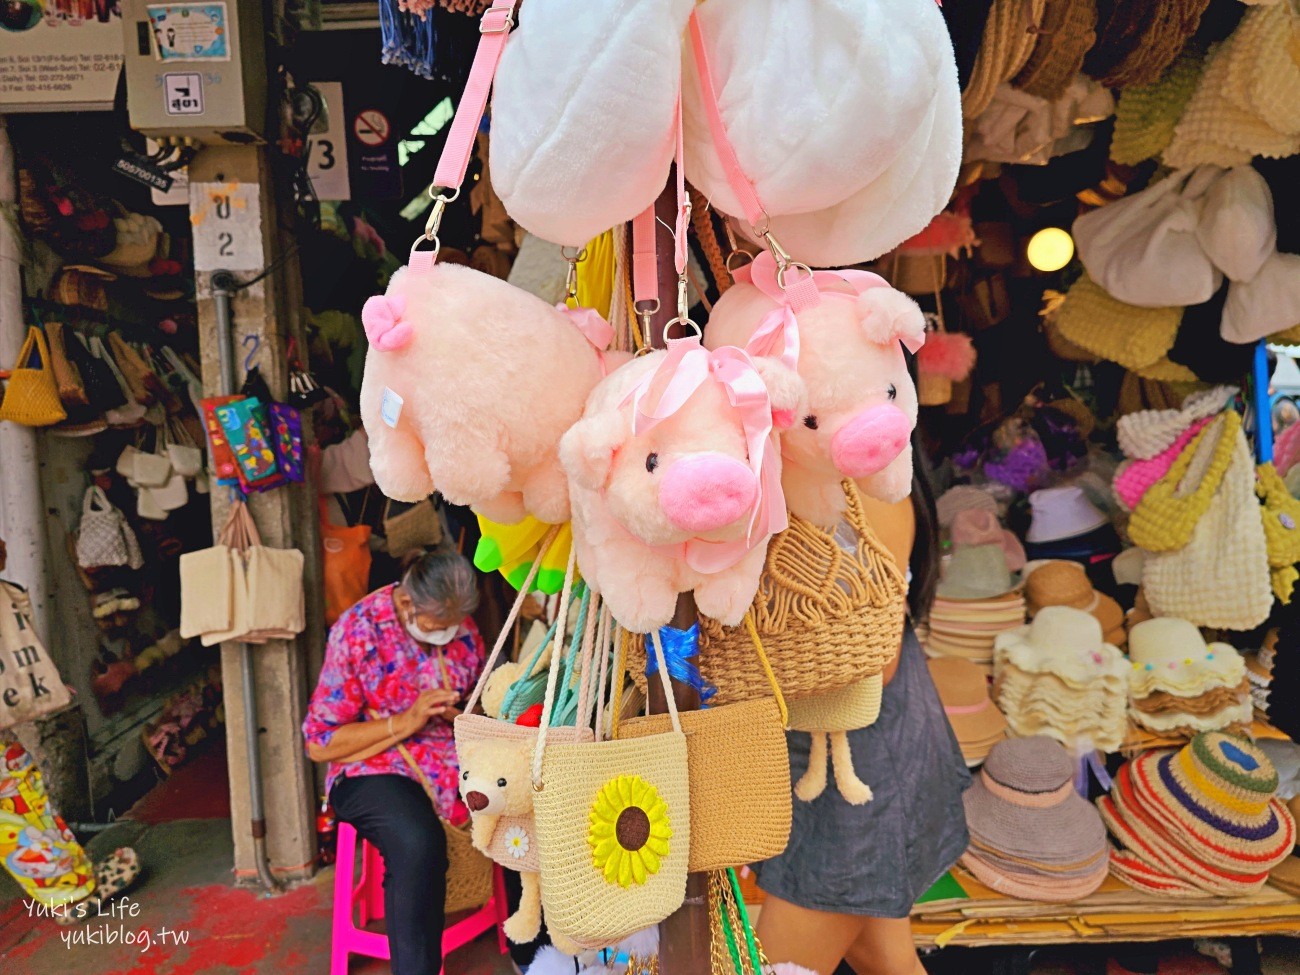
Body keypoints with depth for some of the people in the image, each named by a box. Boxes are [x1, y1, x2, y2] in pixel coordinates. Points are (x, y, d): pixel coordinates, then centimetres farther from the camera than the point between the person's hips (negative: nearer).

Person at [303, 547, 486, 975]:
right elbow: (320, 744, -8)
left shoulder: (463, 629, 3)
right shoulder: (356, 633, -12)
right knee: (418, 843, -37)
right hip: (373, 769, -4)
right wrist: (405, 721, -18)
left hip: (453, 760, 5)